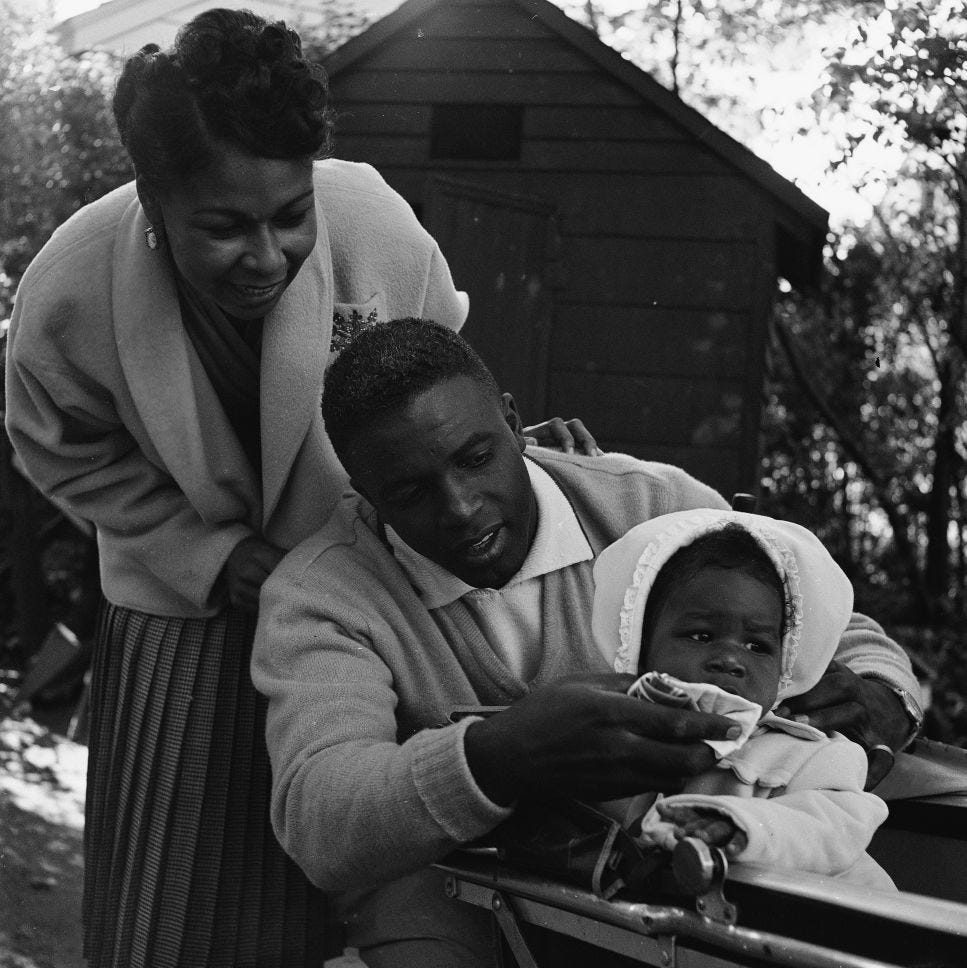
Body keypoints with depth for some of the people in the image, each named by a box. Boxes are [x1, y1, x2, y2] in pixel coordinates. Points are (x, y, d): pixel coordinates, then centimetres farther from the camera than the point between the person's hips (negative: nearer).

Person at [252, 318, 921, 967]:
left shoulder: (653, 505, -4)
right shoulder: (314, 596, -11)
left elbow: (847, 640, 4)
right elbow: (318, 826, -26)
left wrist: (874, 705, -22)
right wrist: (496, 759, -45)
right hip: (448, 900, -1)